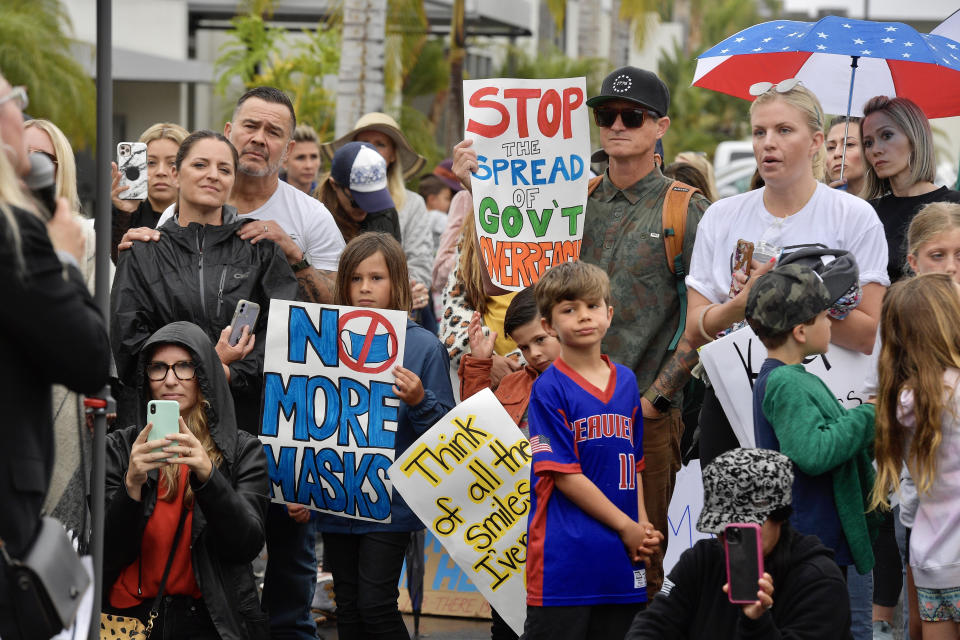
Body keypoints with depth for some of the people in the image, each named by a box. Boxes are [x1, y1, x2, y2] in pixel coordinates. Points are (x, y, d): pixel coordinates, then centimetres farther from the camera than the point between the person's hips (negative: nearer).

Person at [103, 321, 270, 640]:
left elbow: (248, 546, -5)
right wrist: (132, 484, -14)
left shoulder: (243, 450, 8)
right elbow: (107, 556, 1)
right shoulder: (119, 448, 9)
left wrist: (207, 475, -17)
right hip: (132, 614, 0)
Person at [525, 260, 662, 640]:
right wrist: (627, 527, -10)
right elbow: (564, 475, -11)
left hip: (623, 556, 6)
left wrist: (644, 528, 1)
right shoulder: (549, 389, -7)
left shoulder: (626, 381, 12)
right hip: (564, 561, -6)